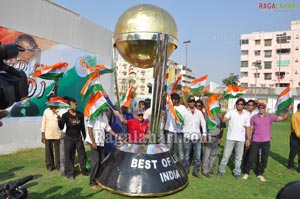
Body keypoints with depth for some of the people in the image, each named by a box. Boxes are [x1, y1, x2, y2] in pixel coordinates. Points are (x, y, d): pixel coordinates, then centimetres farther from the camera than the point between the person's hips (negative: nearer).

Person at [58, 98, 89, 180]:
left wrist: (85, 137, 12)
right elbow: (61, 127, -14)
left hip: (78, 137, 3)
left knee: (82, 154, 8)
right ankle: (70, 173, 15)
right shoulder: (65, 115, -9)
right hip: (69, 138, -3)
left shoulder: (80, 114, 0)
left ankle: (83, 170, 24)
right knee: (69, 156, 2)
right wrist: (59, 121, -34)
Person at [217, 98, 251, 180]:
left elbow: (247, 127, 7)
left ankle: (237, 173, 25)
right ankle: (221, 171, 15)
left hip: (241, 139, 2)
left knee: (239, 157, 10)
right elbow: (224, 120, -18)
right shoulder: (231, 112, -3)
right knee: (226, 156, 2)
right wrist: (224, 119, -41)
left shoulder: (247, 114, 4)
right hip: (230, 138, -2)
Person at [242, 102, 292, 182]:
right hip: (255, 141, -1)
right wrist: (248, 139, 0)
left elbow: (283, 117, 0)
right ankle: (246, 173, 17)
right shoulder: (254, 118, 2)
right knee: (251, 158, 2)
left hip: (266, 142, 1)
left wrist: (289, 110, -13)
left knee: (264, 159, 9)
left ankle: (260, 174, 25)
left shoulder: (270, 117, 2)